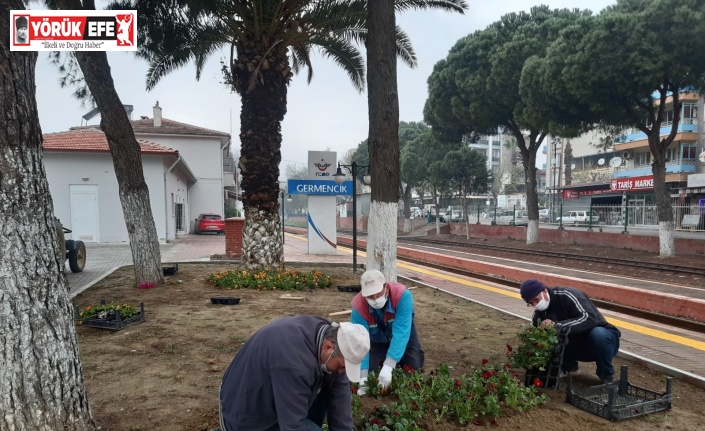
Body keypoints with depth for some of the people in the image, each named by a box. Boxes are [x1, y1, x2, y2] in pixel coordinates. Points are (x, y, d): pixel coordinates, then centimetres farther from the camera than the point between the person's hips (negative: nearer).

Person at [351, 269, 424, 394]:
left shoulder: (402, 295, -40)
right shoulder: (358, 305, -35)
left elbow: (401, 332, -44)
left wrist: (388, 366, -52)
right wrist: (363, 376, -45)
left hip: (402, 335, 0)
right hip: (377, 340, 1)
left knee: (414, 369, -10)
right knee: (371, 370, -14)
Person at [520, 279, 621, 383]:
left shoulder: (567, 295, -23)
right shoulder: (539, 313, -4)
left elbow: (590, 318, -35)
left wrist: (557, 326, -41)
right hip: (578, 346, 5)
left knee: (598, 334, -37)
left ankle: (607, 375, -11)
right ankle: (569, 366, 12)